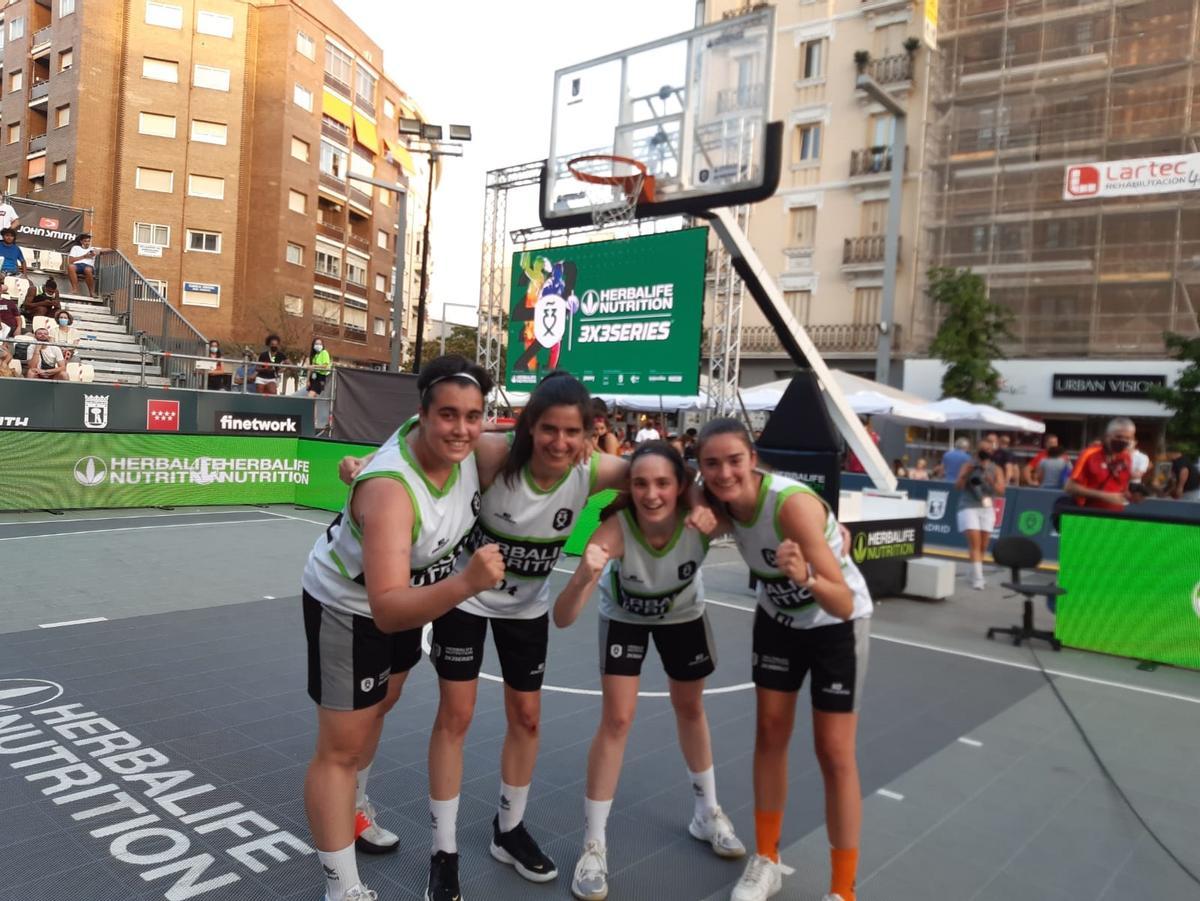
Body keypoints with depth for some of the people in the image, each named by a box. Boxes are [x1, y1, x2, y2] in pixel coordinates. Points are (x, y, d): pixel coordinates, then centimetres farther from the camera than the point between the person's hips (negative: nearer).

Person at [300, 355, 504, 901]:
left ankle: (355, 811, 55)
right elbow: (387, 611, -50)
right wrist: (466, 583, -62)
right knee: (340, 747, -2)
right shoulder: (389, 489, -43)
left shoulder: (464, 445, -22)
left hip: (403, 593, 8)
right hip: (348, 606, -8)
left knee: (378, 709, 28)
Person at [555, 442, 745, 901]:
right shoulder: (615, 529, -41)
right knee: (616, 720, -7)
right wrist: (584, 578, -64)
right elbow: (562, 619, -44)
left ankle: (708, 813, 40)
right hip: (624, 616, -2)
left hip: (683, 614, 2)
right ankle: (593, 845, 10)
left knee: (690, 709, 18)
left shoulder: (703, 518, -38)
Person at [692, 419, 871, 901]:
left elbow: (844, 605, -38)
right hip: (777, 617, 5)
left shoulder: (792, 502, -37)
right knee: (770, 733, 11)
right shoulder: (721, 503, -20)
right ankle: (766, 861, 28)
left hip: (837, 623, -5)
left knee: (834, 752, -1)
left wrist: (805, 576, -56)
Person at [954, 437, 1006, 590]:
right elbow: (958, 486, -7)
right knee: (974, 543, -13)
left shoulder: (996, 469, 6)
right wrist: (967, 474, -21)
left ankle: (975, 575, 25)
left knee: (983, 545, 8)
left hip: (987, 508, 3)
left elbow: (1001, 490, -3)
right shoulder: (968, 465, 0)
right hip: (969, 507, -3)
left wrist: (991, 482, -21)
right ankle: (977, 579, -16)